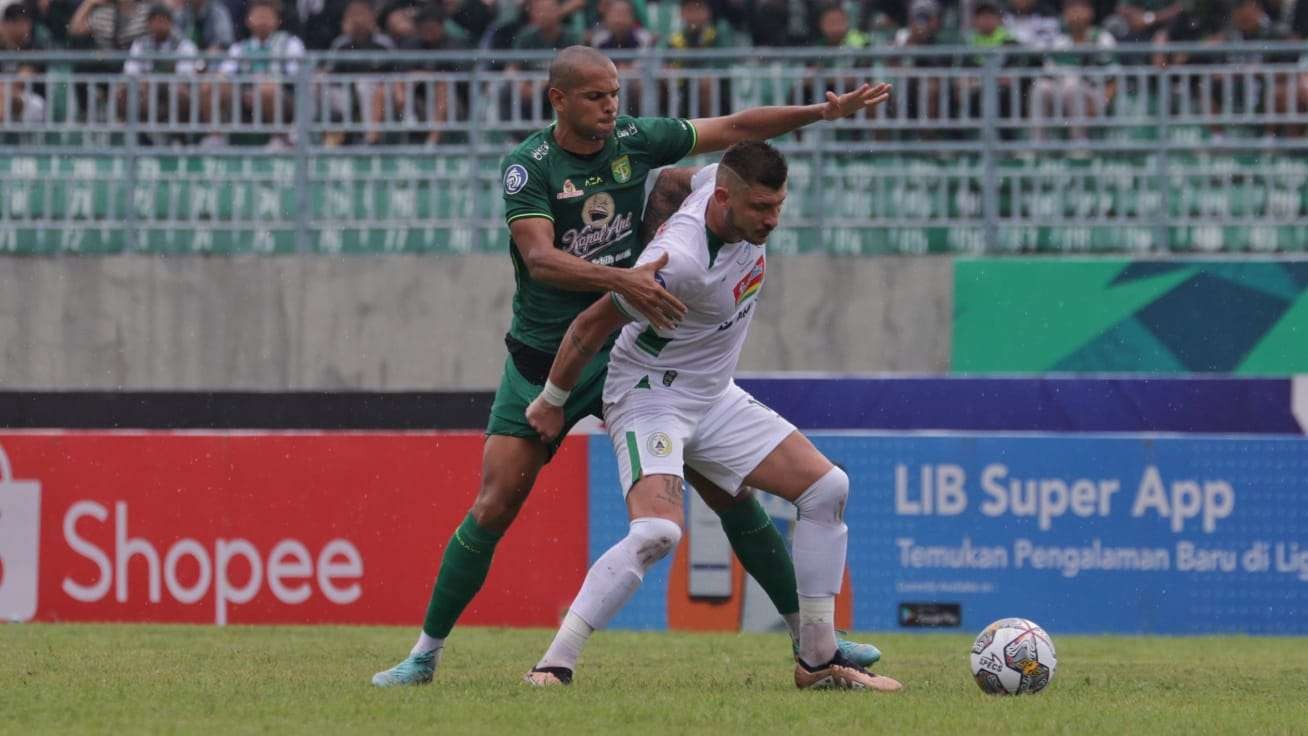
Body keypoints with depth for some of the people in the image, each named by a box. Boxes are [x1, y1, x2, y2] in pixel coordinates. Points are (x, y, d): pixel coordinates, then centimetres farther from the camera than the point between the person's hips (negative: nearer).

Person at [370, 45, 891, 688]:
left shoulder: (635, 140, -2)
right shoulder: (528, 167, -13)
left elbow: (735, 128, 10)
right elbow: (541, 259, -27)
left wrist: (826, 111, 3)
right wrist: (621, 280, -42)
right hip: (544, 361, -3)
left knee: (728, 486, -2)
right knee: (494, 508, -10)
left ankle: (808, 634, 8)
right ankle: (425, 653, 3)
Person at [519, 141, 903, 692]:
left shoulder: (720, 179, -10)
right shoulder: (679, 261, -32)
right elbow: (591, 326, -19)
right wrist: (552, 402, -5)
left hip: (713, 397, 9)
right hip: (650, 395, -9)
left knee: (827, 489, 3)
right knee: (657, 532, -30)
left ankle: (818, 662, 8)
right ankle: (553, 667, -24)